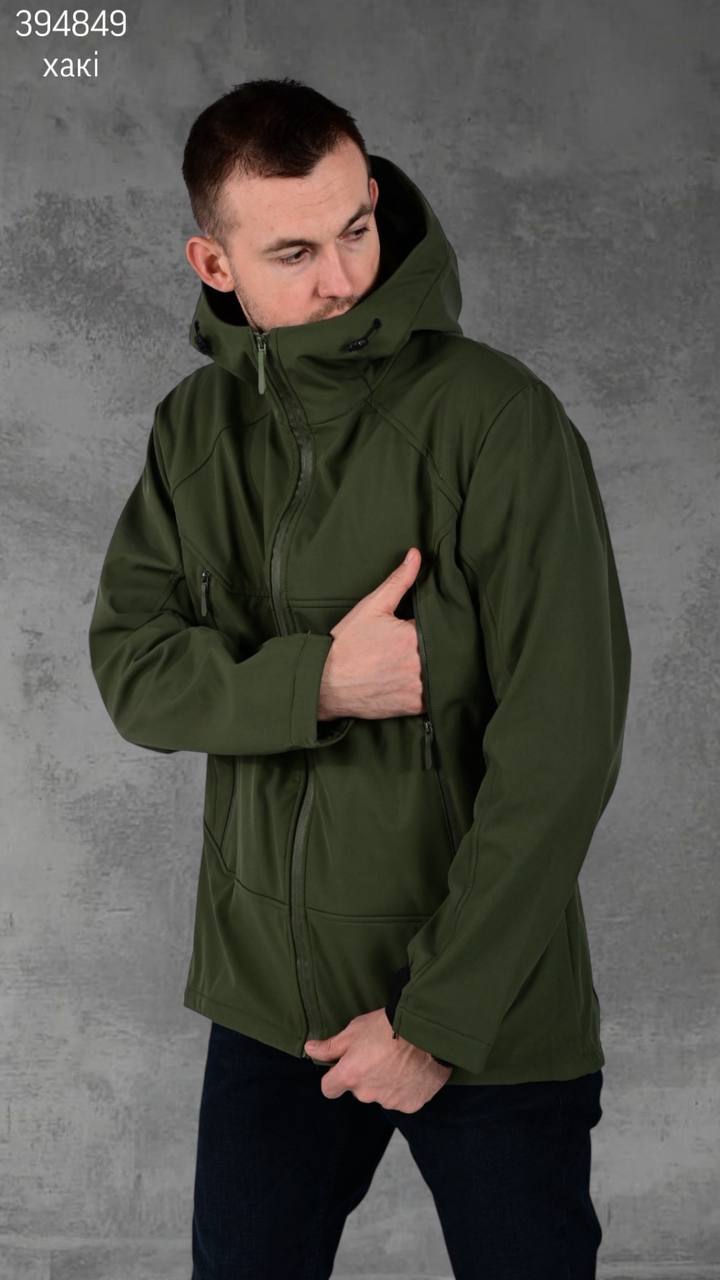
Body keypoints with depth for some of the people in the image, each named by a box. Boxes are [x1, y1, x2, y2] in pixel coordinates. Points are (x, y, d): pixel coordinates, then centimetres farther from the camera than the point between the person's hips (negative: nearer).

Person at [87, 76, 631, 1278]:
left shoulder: (496, 415, -16)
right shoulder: (196, 425, 2)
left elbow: (559, 746, -18)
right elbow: (131, 667, -3)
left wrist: (438, 1017, -17)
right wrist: (320, 680, -21)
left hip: (490, 1012, -4)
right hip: (268, 995, 4)